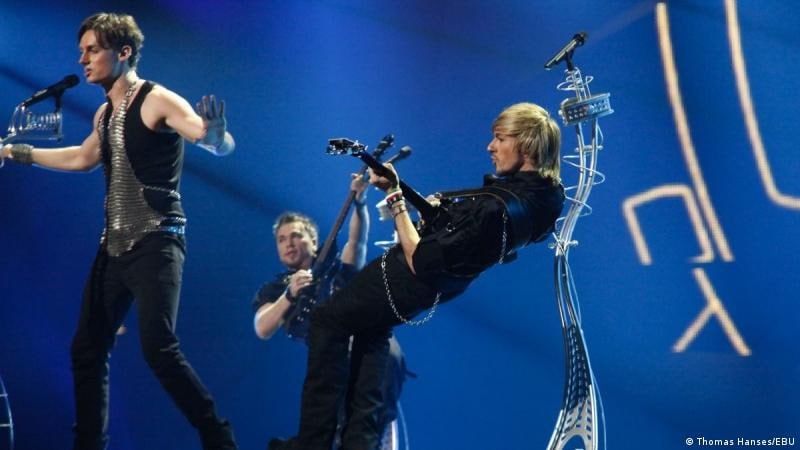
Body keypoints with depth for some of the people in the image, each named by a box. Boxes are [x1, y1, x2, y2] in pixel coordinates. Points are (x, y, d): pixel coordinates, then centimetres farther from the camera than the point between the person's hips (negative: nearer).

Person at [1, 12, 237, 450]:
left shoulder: (157, 101, -10)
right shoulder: (104, 114, 14)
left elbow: (223, 146, -21)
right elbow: (82, 158, 33)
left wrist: (214, 135, -45)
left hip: (155, 244, -9)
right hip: (114, 246, 9)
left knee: (158, 347, -20)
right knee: (86, 348, 10)